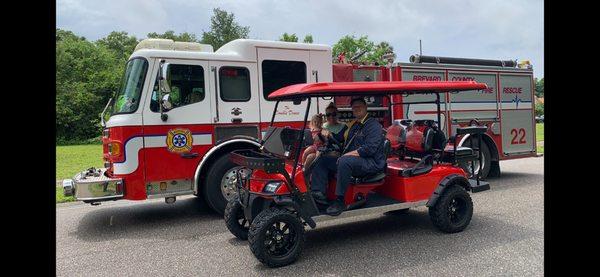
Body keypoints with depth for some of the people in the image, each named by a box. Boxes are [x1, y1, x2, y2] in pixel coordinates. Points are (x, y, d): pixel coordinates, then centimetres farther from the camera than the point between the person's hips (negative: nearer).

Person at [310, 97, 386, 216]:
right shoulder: (352, 125, 22)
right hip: (350, 160, 9)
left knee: (344, 161, -37)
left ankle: (339, 201, -32)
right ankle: (317, 193, -15)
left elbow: (370, 148, -19)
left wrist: (347, 155, -19)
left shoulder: (373, 125, -6)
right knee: (322, 160, 1)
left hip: (371, 162, -9)